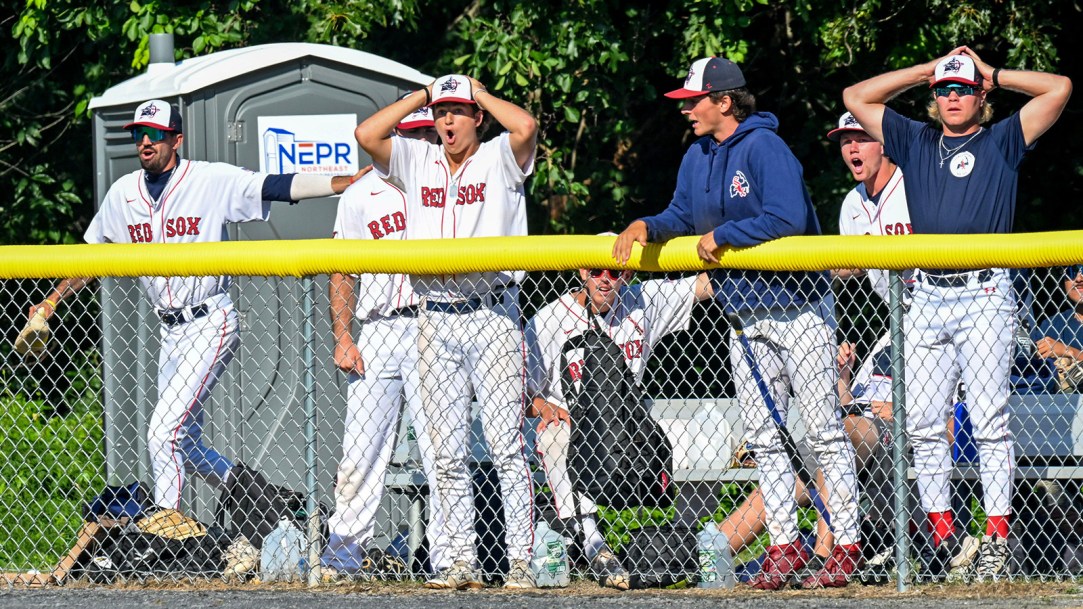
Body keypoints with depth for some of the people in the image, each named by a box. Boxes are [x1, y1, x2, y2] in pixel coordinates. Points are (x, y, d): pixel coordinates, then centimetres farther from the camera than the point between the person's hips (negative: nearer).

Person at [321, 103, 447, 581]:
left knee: (441, 449, -6)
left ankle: (446, 558, -4)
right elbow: (342, 274, 10)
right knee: (360, 448, -1)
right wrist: (342, 338, 1)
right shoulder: (360, 195, 13)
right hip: (377, 334, 1)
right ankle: (346, 546, 7)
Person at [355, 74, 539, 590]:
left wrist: (480, 93, -1)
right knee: (449, 453, 4)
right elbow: (366, 134, 3)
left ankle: (521, 560, -7)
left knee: (506, 445, -7)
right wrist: (421, 96, 9)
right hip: (435, 319, 4)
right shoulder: (416, 162, 14)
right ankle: (461, 561, 8)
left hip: (492, 315, -4)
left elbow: (526, 127, -17)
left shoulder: (499, 159, 3)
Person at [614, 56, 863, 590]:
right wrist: (647, 226, -4)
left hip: (798, 309, -8)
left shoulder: (764, 148, -16)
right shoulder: (697, 157, 10)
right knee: (763, 437, 7)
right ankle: (785, 545, 12)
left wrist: (721, 236, -18)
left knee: (824, 430, -5)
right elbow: (682, 215, 17)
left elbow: (788, 218, -27)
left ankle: (846, 545, -3)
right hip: (745, 315, 8)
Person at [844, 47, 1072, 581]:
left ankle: (996, 538, -8)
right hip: (926, 297, 4)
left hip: (984, 295, -4)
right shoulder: (915, 141, 18)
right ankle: (942, 536, 6)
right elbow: (856, 97, 18)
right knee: (923, 424, 1)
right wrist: (929, 70, 17)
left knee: (989, 420, -8)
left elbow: (1059, 89, 2)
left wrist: (994, 74, 11)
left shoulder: (1001, 142, 9)